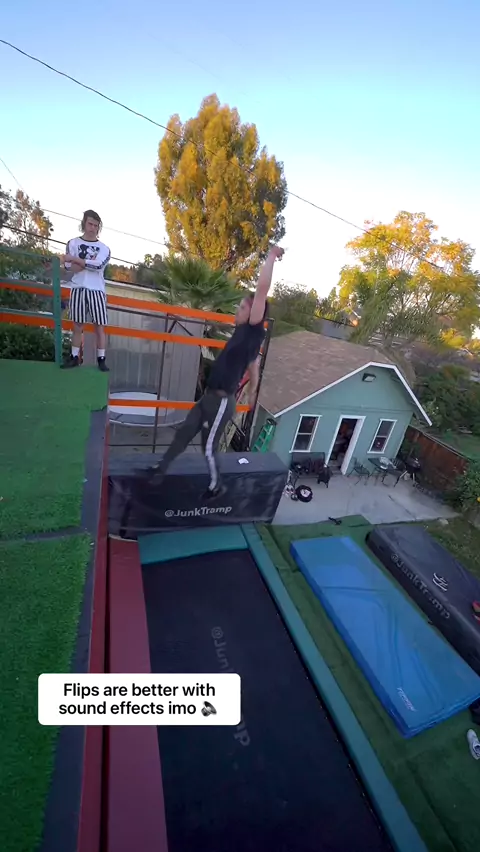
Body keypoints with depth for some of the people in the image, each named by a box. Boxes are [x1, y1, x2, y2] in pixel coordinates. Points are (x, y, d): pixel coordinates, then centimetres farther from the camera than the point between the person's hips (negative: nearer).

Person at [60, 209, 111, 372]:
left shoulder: (104, 248, 10)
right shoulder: (73, 243, 9)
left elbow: (98, 265, -10)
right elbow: (70, 267, -5)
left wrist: (74, 258, -8)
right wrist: (90, 261, -10)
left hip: (97, 290, 0)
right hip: (78, 289, 0)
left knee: (100, 326, -2)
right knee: (77, 326, 4)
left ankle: (101, 359, 4)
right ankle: (74, 357, 13)